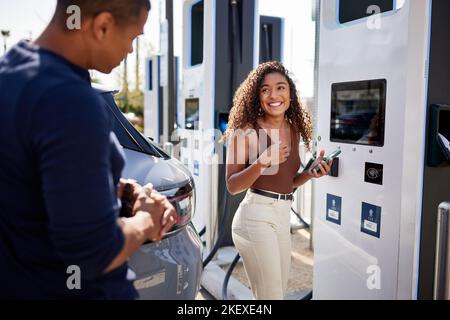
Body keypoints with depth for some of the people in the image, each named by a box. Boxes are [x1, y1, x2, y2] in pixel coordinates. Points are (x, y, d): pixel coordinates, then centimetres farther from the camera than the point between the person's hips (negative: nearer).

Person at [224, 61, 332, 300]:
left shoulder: (294, 130, 7)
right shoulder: (246, 131, -12)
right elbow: (232, 186, -11)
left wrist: (310, 173, -2)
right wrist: (262, 162, -25)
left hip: (283, 217, 7)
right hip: (256, 216, -7)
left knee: (279, 291, 21)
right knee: (271, 295, -2)